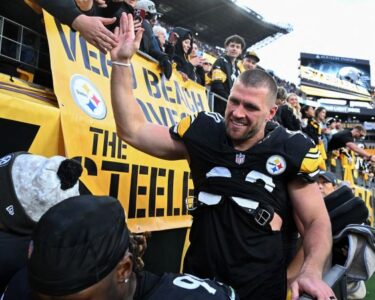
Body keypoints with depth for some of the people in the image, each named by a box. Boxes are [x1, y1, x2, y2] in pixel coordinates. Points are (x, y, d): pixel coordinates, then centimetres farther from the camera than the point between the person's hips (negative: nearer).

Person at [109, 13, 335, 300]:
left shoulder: (289, 150, -9)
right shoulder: (204, 132, -4)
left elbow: (317, 221, -2)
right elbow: (133, 130, -3)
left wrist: (312, 272, -20)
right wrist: (122, 62, -7)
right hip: (198, 277, 2)